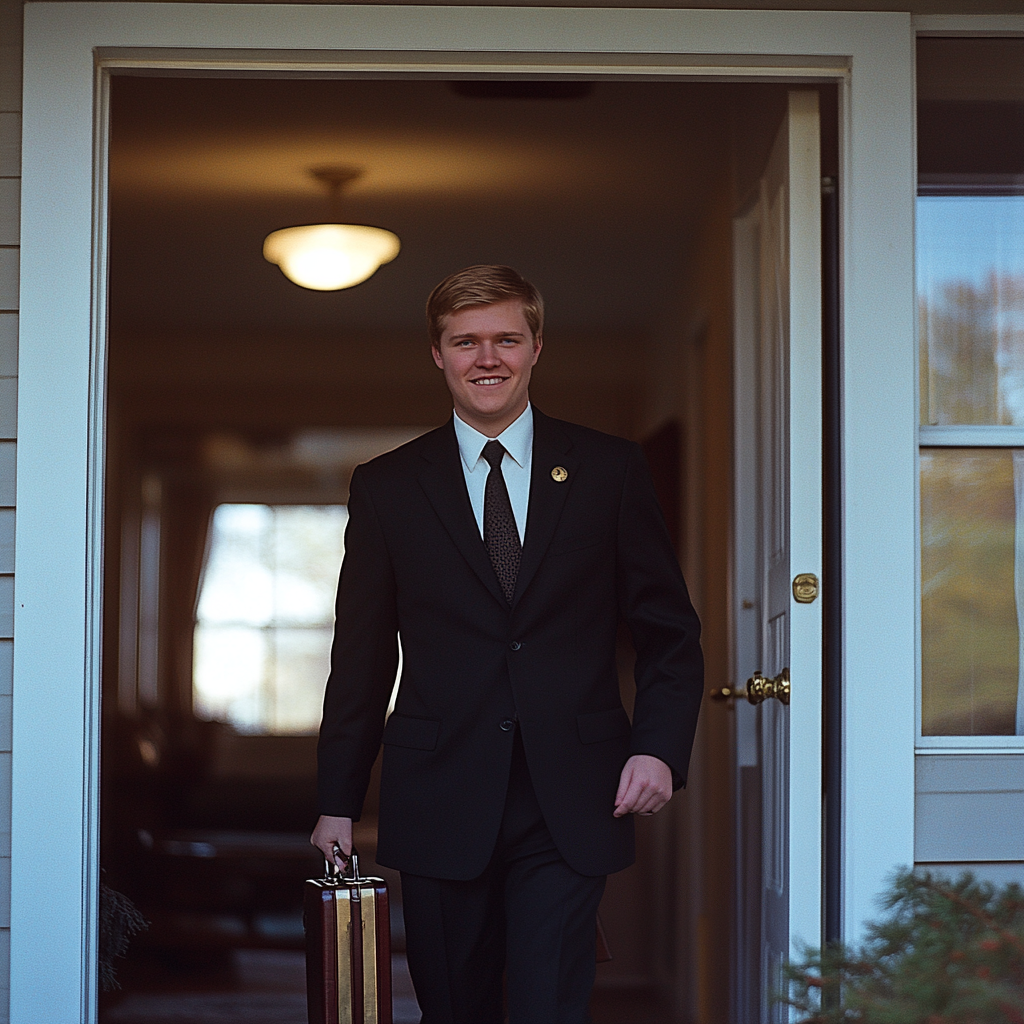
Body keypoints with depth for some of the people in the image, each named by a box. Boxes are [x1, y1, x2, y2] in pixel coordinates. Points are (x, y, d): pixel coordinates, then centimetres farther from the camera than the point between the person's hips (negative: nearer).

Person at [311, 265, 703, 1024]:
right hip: (440, 806, 1)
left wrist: (660, 746, -8)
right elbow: (362, 659, 10)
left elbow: (669, 629, 8)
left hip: (571, 806, -1)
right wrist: (339, 801, 8)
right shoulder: (387, 488, 8)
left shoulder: (610, 470, 6)